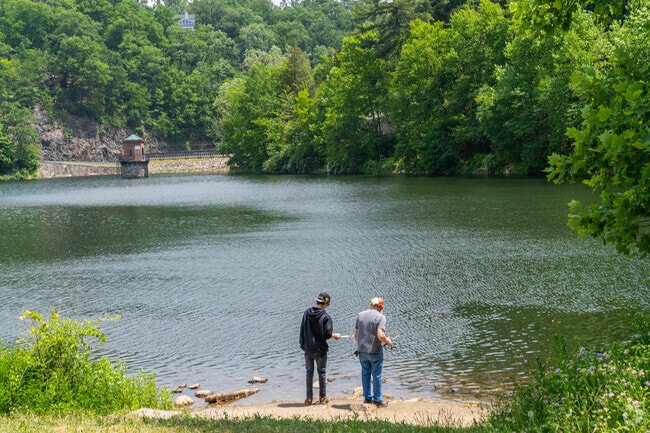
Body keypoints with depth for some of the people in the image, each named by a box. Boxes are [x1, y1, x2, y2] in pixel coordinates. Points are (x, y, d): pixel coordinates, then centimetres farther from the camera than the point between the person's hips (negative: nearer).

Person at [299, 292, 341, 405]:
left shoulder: (307, 313, -3)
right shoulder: (325, 317, -15)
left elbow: (302, 329, 3)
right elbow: (327, 334, -16)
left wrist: (302, 343, 15)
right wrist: (335, 335, 5)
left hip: (308, 348, 3)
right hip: (320, 349, -3)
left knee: (309, 372, 12)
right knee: (321, 372, 11)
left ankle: (309, 398, 14)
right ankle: (322, 397, 18)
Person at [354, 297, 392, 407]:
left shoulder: (360, 315, 6)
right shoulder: (380, 317, -11)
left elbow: (355, 334, 9)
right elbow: (380, 336, -21)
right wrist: (388, 341, -2)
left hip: (362, 351, 5)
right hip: (375, 351, -5)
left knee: (365, 373, 16)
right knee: (377, 375, 6)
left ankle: (367, 397, 23)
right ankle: (377, 399, 13)